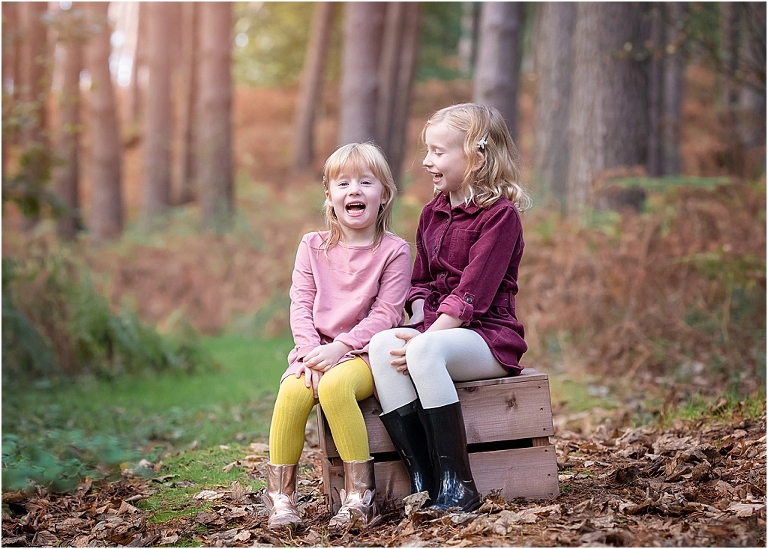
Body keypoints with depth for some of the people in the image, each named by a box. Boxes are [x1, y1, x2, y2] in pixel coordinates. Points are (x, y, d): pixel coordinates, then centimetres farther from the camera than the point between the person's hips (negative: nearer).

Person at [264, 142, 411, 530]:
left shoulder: (393, 250, 0)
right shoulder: (313, 247, 11)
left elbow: (386, 313, -7)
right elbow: (301, 305, 4)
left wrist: (339, 348, -17)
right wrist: (311, 353, -13)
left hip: (364, 352, -3)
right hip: (316, 349, 3)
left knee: (335, 385, -35)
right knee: (292, 391, -29)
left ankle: (360, 496, -27)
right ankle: (280, 497, -14)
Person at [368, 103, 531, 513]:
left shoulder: (500, 214, -7)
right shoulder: (432, 213, 18)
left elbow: (471, 293, -16)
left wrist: (425, 338, -23)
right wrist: (417, 322, -2)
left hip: (489, 335, -7)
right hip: (434, 329, 7)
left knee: (424, 352, -37)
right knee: (381, 346, -26)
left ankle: (457, 487, -29)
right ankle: (421, 481, -28)